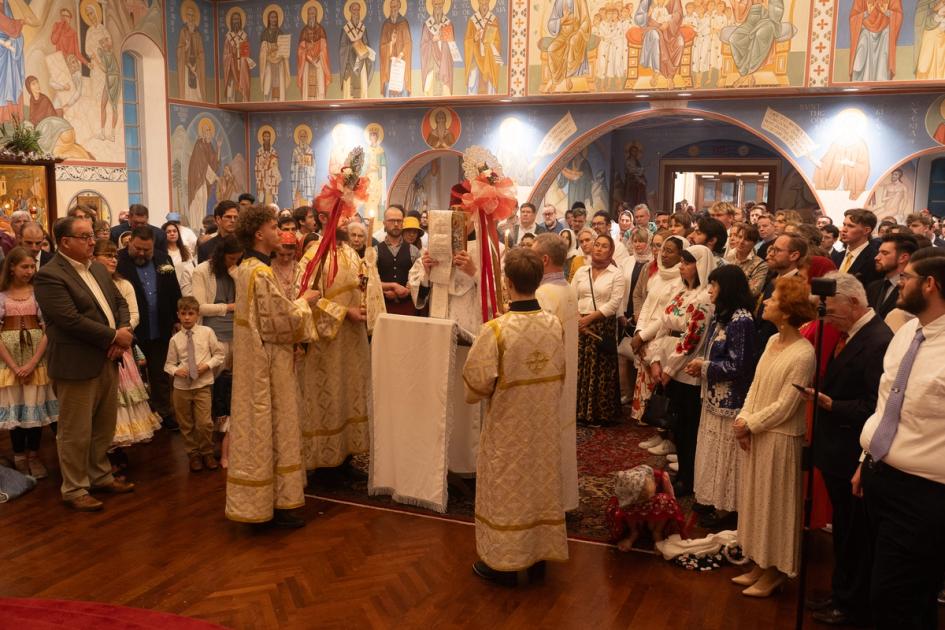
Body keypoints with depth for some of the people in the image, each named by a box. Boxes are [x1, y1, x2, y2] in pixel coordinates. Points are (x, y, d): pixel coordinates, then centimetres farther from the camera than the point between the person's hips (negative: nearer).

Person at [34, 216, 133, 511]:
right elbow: (71, 320, -22)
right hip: (77, 365, -8)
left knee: (104, 427, 18)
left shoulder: (98, 268, 12)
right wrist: (114, 336, -16)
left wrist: (124, 331, -6)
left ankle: (100, 476, 33)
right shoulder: (49, 276, -15)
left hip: (108, 360, 8)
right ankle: (74, 489, 16)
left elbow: (120, 302, 14)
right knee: (76, 432, 3)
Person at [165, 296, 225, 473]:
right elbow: (169, 364, 8)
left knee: (205, 423, -9)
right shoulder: (175, 339, 1)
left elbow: (219, 354, 5)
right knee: (186, 425, 10)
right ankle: (193, 455, 29)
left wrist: (208, 365, -10)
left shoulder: (207, 332, -2)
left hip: (202, 385, -2)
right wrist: (176, 370, -12)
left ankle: (207, 453, 15)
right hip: (181, 386, 2)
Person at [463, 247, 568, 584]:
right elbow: (559, 375, 5)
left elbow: (476, 384, -16)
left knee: (507, 489, 11)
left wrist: (495, 390, 6)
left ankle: (503, 561, 24)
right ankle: (540, 553, 32)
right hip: (545, 424, 4)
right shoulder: (555, 325, -9)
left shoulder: (496, 330, -24)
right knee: (541, 483, 18)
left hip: (508, 426, -4)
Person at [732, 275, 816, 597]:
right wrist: (743, 419, -4)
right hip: (754, 435, 8)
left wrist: (750, 425, -11)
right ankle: (760, 564, 33)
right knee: (755, 499, 17)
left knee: (774, 503, 7)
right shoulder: (773, 341, 3)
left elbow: (784, 407, -19)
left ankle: (775, 572, 25)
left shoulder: (803, 355, -21)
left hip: (780, 439, -8)